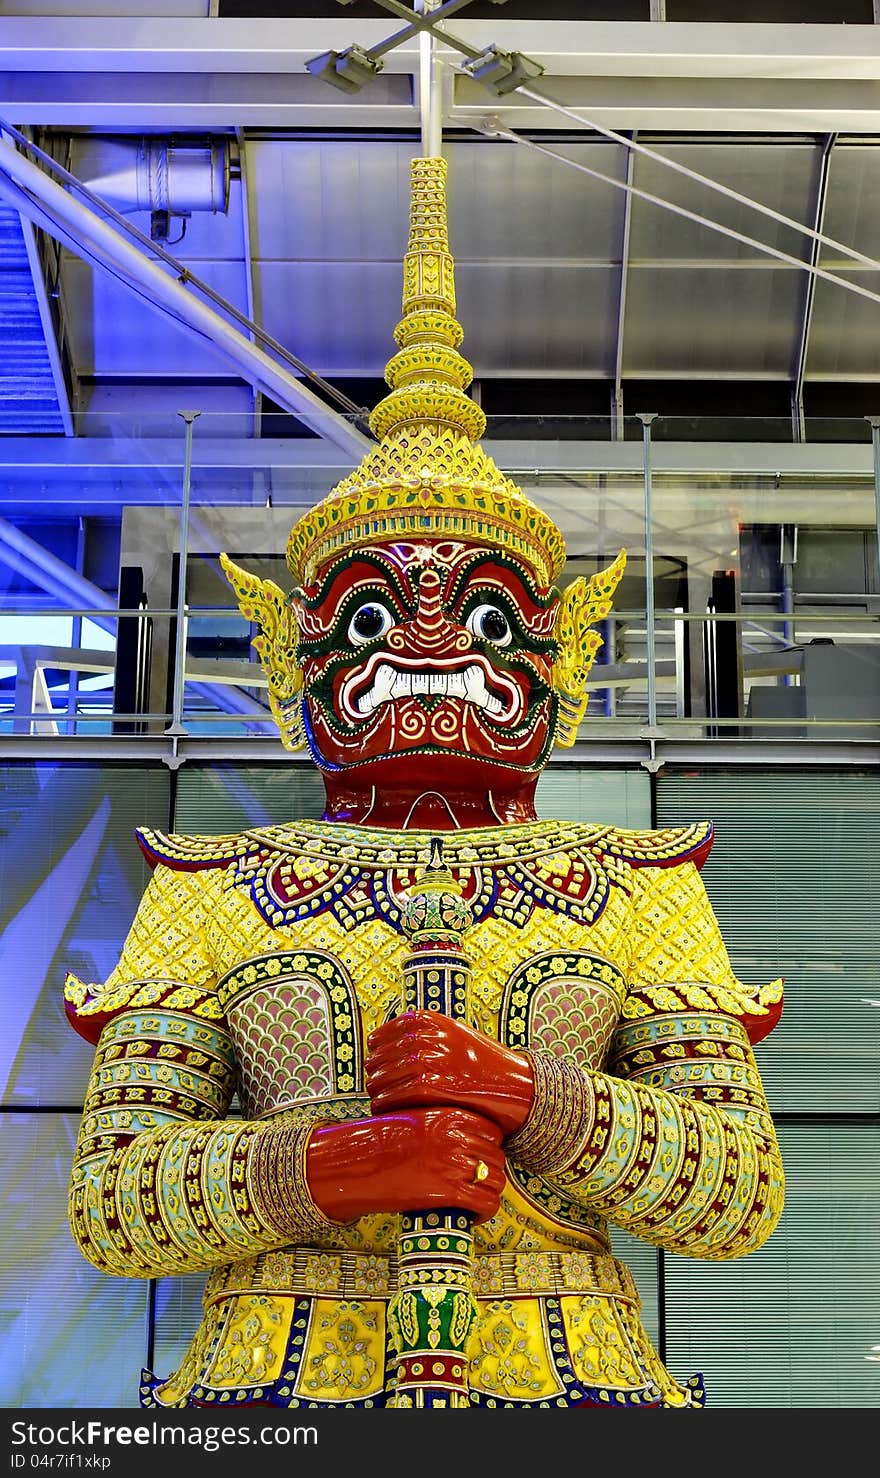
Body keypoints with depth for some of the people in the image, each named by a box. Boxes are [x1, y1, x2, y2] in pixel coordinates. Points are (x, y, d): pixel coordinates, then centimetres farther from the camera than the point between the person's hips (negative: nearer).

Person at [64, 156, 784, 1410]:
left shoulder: (638, 886, 12)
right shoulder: (212, 888, 11)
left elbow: (741, 1192, 5)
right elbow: (110, 1194, 4)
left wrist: (533, 1102, -11)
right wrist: (324, 1164, -13)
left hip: (561, 1368, 1)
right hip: (283, 1371, 0)